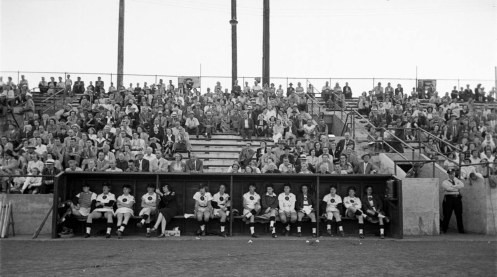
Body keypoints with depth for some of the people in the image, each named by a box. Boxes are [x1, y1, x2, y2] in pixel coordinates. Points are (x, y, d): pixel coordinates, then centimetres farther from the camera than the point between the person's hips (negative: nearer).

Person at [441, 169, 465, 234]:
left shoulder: (457, 180, 18)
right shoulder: (445, 182, 5)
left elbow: (462, 185, -2)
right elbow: (448, 188, -14)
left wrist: (453, 186, -11)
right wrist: (457, 189, -6)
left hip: (457, 199, 4)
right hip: (448, 198, -3)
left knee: (459, 214, 0)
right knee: (447, 215, -3)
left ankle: (461, 230, 5)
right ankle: (444, 230, 5)